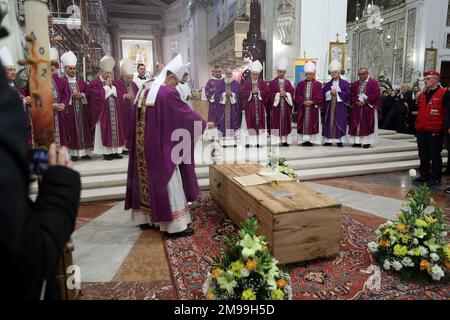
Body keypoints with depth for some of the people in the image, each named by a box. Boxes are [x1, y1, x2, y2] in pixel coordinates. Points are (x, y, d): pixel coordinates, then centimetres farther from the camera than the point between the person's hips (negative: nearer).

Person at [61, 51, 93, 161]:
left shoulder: (80, 81, 16)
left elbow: (88, 92, 11)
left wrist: (81, 95, -7)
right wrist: (71, 96, -18)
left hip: (82, 110, 5)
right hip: (69, 110, -5)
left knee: (83, 130, 4)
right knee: (72, 131, -5)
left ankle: (84, 152, 10)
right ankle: (74, 153, -1)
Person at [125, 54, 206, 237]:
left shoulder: (145, 93, 10)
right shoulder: (168, 94, -15)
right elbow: (186, 113, -8)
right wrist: (203, 124, 7)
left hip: (143, 148, 8)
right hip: (161, 148, -8)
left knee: (147, 181, 17)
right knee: (168, 185, -2)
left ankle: (145, 218, 28)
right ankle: (176, 226, 4)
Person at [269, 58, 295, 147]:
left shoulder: (288, 82, 12)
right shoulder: (272, 83, 1)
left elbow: (292, 93, 6)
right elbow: (271, 94, -7)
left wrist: (286, 94, -12)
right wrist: (279, 94, -19)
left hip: (286, 106, 4)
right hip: (276, 106, -4)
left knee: (285, 123, 5)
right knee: (277, 123, -3)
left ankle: (284, 140, 12)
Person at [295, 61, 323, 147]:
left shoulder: (318, 85, 3)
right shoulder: (300, 84, 9)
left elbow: (320, 97, -3)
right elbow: (297, 96, 1)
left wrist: (312, 102, -17)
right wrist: (304, 101, -14)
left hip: (314, 108, -1)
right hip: (302, 108, 2)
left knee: (312, 123, -2)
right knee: (303, 123, 0)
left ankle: (311, 140, 2)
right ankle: (304, 140, 5)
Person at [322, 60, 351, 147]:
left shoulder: (345, 83, 4)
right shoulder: (327, 85, 13)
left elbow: (347, 94, -4)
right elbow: (324, 94, 6)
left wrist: (337, 92, -11)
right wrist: (330, 92, -12)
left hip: (340, 106, -2)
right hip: (329, 106, 3)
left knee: (340, 123, -4)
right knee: (329, 122, 0)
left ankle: (340, 140, 0)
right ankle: (328, 140, 3)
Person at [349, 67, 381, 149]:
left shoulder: (373, 83, -1)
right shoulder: (355, 84, 13)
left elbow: (375, 94, -10)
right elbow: (352, 95, 9)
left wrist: (365, 102, -15)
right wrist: (356, 102, -9)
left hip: (368, 108, -4)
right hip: (357, 107, 4)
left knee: (367, 125, -3)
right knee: (356, 124, 2)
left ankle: (367, 142, 1)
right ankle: (357, 141, 7)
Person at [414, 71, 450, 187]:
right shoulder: (422, 94, 14)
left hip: (435, 131, -6)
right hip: (421, 130, 6)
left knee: (434, 155, 2)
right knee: (423, 155, 13)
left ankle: (436, 178, 12)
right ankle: (424, 175, 24)